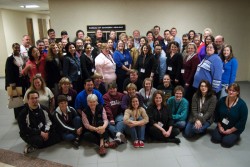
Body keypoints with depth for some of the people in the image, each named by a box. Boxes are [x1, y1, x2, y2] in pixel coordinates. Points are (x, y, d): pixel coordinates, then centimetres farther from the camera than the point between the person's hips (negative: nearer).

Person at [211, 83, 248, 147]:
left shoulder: (242, 104, -17)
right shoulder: (222, 100, -6)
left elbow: (242, 121, -16)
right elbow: (217, 114, 3)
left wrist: (231, 130, -16)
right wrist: (219, 126, -5)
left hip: (235, 129, -3)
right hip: (222, 126, 3)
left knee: (226, 142, -18)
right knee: (215, 138, -14)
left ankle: (236, 136, 13)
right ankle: (222, 133, 17)